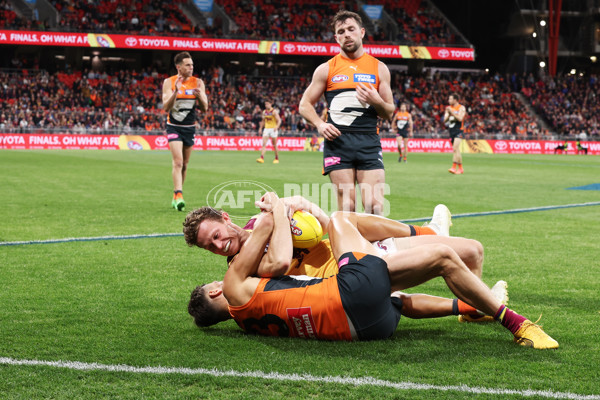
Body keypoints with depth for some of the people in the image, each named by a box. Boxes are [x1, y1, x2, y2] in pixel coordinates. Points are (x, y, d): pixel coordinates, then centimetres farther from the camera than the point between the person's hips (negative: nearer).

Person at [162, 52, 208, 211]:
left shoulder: (198, 83, 0)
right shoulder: (169, 82, -6)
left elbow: (204, 108, -3)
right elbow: (166, 107, -14)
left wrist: (199, 96, -24)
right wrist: (175, 92, -29)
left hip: (190, 128, 4)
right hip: (174, 127, -4)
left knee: (184, 165, 10)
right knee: (178, 162, -18)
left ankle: (175, 198, 21)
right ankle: (179, 195, -25)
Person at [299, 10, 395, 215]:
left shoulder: (379, 68, 12)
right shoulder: (326, 69, 10)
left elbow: (389, 113, 15)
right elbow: (305, 104, 12)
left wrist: (376, 101, -8)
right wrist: (319, 124, -7)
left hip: (369, 142, 1)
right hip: (337, 140, -1)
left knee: (375, 205, -10)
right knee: (346, 205, -5)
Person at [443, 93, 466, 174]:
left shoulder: (461, 108, -3)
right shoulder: (449, 108, 14)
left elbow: (460, 118, -17)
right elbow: (445, 120, 10)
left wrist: (452, 112, -18)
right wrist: (448, 114, -7)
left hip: (458, 131, -7)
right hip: (451, 131, 7)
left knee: (455, 148, -20)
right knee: (457, 150, 10)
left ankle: (454, 167, -26)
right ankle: (460, 168, 17)